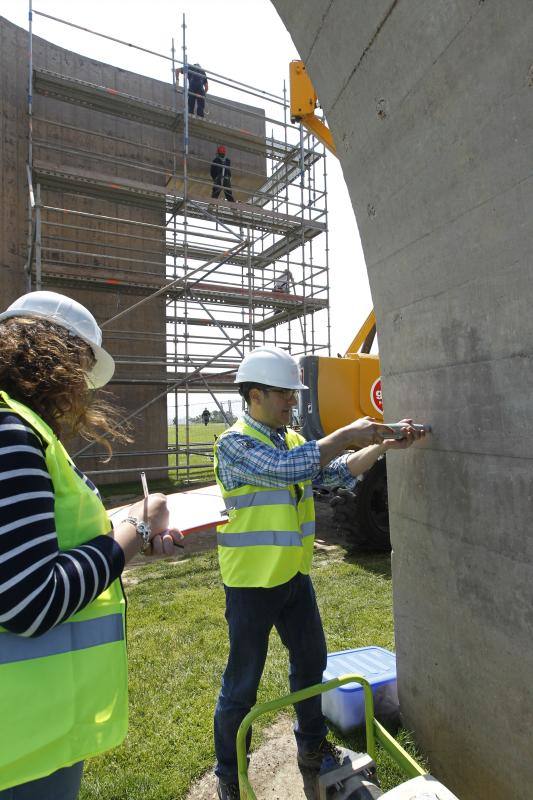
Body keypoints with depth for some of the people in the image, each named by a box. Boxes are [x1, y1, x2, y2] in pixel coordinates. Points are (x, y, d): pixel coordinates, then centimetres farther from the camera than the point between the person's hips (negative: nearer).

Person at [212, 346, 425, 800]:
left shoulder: (294, 441, 4)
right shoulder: (235, 443, -18)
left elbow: (339, 473, -2)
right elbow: (285, 469, -32)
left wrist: (382, 445, -15)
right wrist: (348, 435, -27)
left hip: (295, 576, 7)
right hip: (252, 584, -7)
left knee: (311, 662, 23)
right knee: (242, 685, 10)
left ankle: (313, 746, 48)